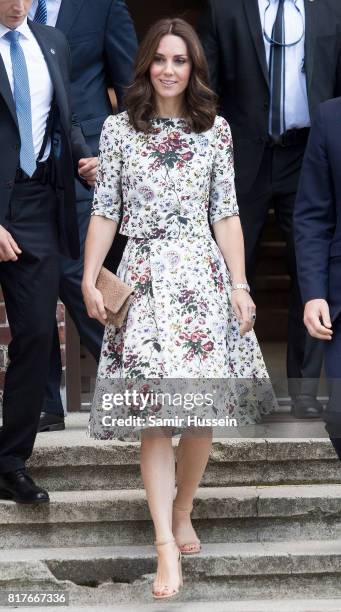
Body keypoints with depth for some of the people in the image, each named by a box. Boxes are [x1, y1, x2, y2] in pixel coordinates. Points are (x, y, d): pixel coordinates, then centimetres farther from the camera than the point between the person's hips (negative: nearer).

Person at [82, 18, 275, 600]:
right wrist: (89, 279, -2)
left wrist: (239, 285, 0)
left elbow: (226, 214, 6)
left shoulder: (214, 130, 8)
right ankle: (166, 546, -10)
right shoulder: (118, 129, 5)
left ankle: (182, 512, 22)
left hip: (203, 274, 2)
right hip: (144, 275, -1)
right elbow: (105, 210, 5)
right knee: (154, 414, -8)